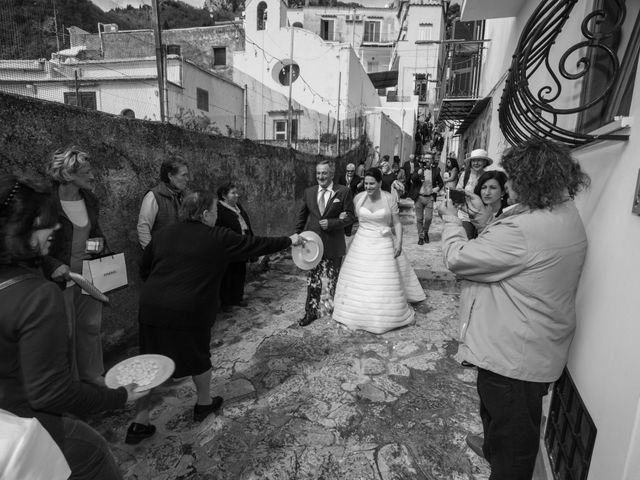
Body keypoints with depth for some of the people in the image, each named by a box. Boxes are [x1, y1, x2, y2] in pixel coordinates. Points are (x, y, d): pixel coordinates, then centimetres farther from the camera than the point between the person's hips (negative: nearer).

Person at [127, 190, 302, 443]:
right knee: (198, 357, 18)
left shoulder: (164, 233, 9)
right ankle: (204, 403, 39)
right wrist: (289, 241, 14)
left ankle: (140, 422, 25)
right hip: (190, 310, -4)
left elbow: (144, 269, 15)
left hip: (152, 306, 5)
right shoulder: (218, 238, -5)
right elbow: (256, 244, 2)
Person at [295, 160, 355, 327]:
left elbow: (350, 217, -6)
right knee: (312, 279, 12)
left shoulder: (343, 192, -5)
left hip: (333, 245, -3)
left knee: (333, 280, 12)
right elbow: (301, 217, 11)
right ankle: (311, 312, 26)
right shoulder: (309, 192, 5)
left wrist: (331, 223, -19)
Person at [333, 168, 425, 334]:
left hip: (384, 245, -2)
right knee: (358, 278, 8)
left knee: (384, 281, 3)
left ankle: (385, 316, 23)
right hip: (362, 244, 2)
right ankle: (357, 311, 27)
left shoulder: (389, 199, -9)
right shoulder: (358, 198, -3)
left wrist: (399, 242, -14)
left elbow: (397, 223, -5)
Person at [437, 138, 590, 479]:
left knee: (513, 435, 13)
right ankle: (493, 448, 58)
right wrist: (487, 218, 4)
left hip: (514, 355, -10)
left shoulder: (521, 230, -32)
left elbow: (457, 258, -23)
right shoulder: (567, 213, 0)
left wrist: (451, 220, -6)